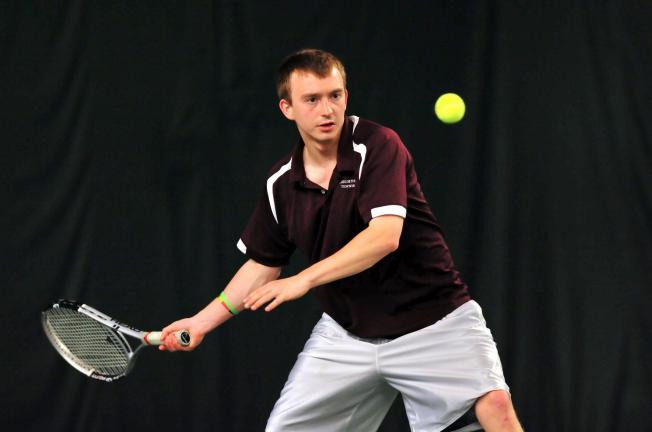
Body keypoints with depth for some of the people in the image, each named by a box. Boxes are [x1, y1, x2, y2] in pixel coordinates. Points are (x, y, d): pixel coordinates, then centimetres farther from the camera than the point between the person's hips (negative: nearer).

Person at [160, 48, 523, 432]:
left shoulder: (378, 146, -15)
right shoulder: (281, 185, 1)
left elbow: (385, 236, -28)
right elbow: (262, 265, 14)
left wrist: (304, 280, -30)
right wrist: (203, 321, 9)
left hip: (433, 319, -5)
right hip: (347, 334, 5)